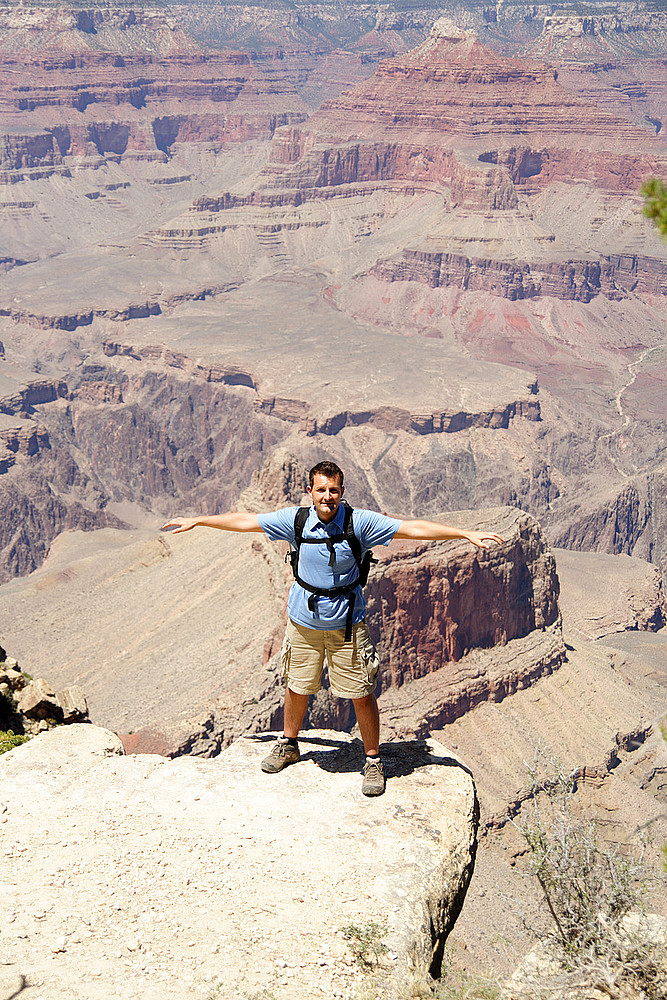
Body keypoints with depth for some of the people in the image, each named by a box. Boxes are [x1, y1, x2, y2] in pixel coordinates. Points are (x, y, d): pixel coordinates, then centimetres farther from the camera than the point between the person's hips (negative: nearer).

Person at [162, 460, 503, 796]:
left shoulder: (359, 522, -15)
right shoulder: (294, 520, -9)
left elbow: (413, 528, -16)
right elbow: (245, 521, 2)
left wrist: (466, 534, -21)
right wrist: (197, 521, 8)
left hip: (346, 624, -2)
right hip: (304, 620, 2)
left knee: (362, 694, 2)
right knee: (297, 687, 17)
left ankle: (373, 760, 22)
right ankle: (288, 745, 42)